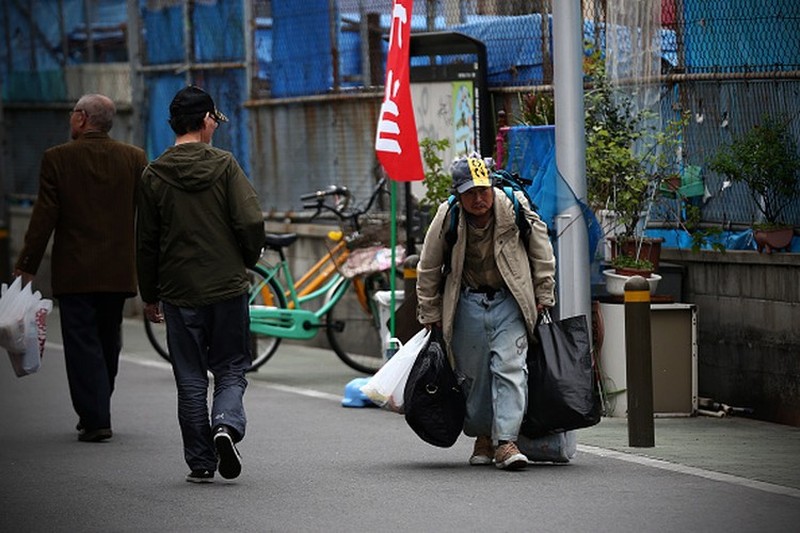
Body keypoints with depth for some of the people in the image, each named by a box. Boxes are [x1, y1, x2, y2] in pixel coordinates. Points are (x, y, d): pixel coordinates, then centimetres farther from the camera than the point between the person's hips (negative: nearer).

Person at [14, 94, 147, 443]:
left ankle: (95, 419, -7)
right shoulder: (135, 158, 2)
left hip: (75, 271, -4)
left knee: (82, 345, 0)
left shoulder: (57, 159, -7)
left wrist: (27, 266, 0)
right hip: (119, 271, 4)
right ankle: (96, 412, 25)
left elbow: (44, 217, -8)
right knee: (108, 343, 16)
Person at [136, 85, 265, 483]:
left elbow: (146, 243, 4)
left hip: (179, 292, 1)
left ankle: (200, 462, 7)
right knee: (230, 368, 10)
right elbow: (251, 222, -13)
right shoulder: (224, 165, -5)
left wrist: (149, 297, 14)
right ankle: (227, 425, -16)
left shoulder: (154, 176, 1)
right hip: (228, 287, -1)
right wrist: (247, 260, 8)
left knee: (191, 379, 8)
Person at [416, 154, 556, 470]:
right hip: (467, 303, 1)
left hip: (509, 301, -1)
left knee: (510, 367, -13)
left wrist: (543, 297, 4)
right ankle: (483, 437, 22)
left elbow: (541, 252, 3)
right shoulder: (447, 218, -12)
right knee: (474, 373, 5)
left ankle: (505, 441, -16)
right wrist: (430, 315, 7)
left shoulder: (514, 208, -13)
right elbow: (428, 269, 3)